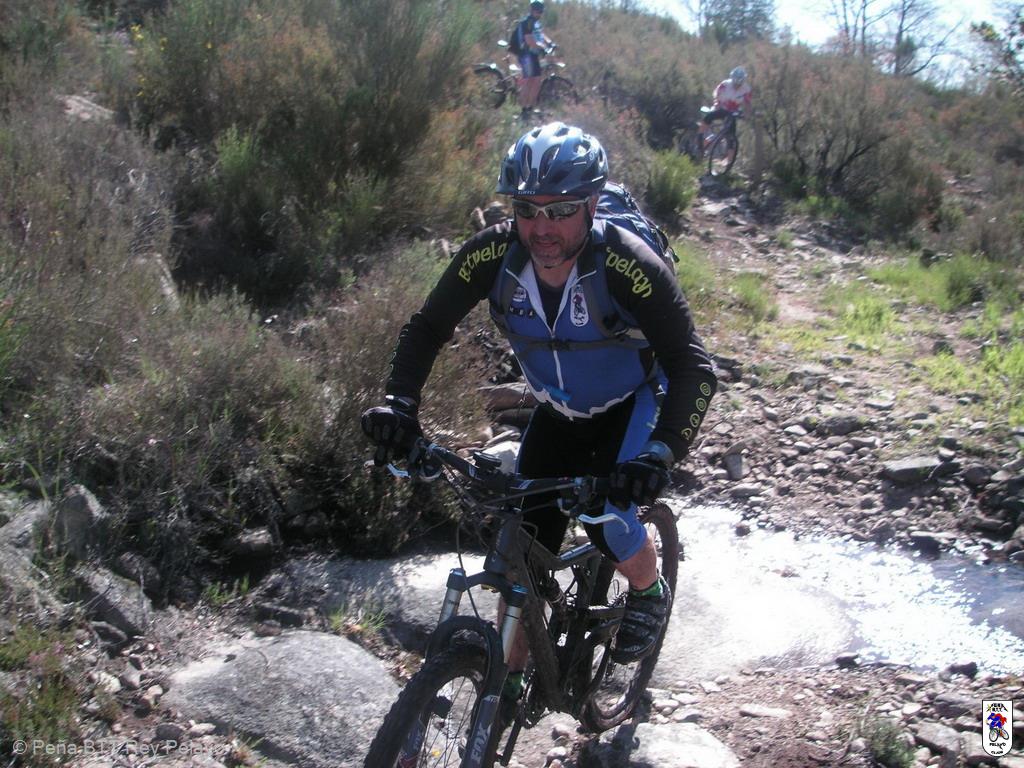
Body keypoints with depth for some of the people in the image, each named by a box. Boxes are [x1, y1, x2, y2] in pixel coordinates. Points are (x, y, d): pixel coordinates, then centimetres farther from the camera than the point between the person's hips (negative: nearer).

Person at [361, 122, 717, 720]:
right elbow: (427, 329, -11)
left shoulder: (631, 267, -34)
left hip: (632, 403, -3)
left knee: (608, 518, -24)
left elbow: (695, 370, -34)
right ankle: (513, 676, 20)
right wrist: (400, 403, -26)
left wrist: (661, 452, -49)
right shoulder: (493, 255, -24)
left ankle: (650, 592, 12)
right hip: (558, 411, 4)